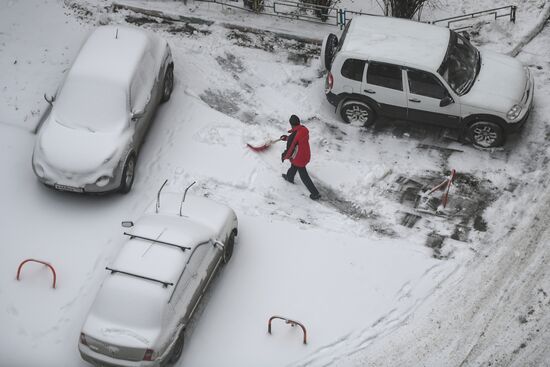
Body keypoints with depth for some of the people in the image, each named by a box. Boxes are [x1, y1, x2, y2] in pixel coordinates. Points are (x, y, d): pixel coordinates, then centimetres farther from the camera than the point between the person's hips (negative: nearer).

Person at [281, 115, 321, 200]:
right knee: (293, 166, 34)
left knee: (304, 177, 11)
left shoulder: (293, 136, -34)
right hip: (307, 155, 7)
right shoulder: (304, 129, -13)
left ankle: (315, 194, 21)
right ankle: (289, 177, 62)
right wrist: (287, 138, 18)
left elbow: (290, 149, -21)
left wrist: (284, 156, 0)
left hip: (299, 159, -7)